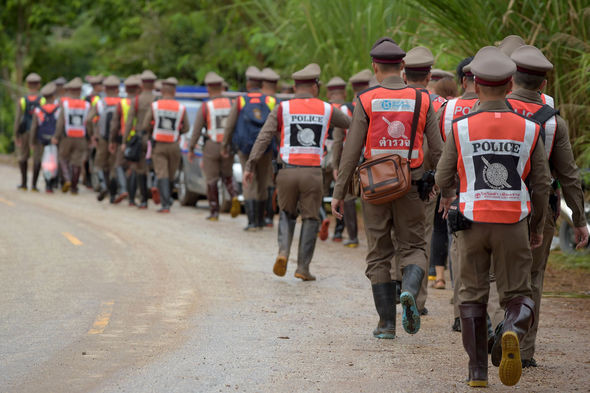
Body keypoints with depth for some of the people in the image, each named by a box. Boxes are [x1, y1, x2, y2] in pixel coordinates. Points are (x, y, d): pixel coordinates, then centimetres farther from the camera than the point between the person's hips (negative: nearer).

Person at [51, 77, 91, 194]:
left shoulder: (65, 104, -6)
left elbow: (60, 122, -9)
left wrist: (56, 137, -3)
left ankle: (67, 179, -5)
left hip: (67, 138, -1)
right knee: (77, 163, 7)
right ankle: (74, 187, 8)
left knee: (63, 159, 15)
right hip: (81, 139, 1)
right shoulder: (86, 105, -3)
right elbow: (89, 123, -5)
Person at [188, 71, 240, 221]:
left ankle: (214, 212, 8)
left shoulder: (205, 107, -7)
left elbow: (197, 130, -4)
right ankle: (234, 198, -8)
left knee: (212, 181, 7)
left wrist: (191, 148, 5)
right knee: (227, 176, 19)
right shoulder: (231, 104, 0)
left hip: (211, 147, -3)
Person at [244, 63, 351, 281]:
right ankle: (303, 267, 6)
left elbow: (263, 138, -4)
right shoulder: (326, 109, 7)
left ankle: (283, 251, -3)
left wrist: (250, 166, -4)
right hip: (312, 173, -1)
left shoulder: (282, 109, 3)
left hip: (287, 171, 1)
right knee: (310, 219, 10)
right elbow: (348, 123, 27)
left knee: (287, 214, 20)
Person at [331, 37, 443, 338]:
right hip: (410, 189, 1)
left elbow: (351, 151, -7)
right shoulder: (422, 100, 0)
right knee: (413, 248, 12)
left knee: (379, 256, 9)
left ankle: (386, 323, 7)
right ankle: (410, 291, -19)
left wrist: (338, 193, -1)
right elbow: (437, 150, 0)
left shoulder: (366, 101, -5)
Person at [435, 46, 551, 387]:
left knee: (473, 297, 11)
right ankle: (512, 333, -26)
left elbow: (444, 178, 2)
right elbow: (541, 184, -1)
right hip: (513, 225, 0)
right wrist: (538, 227, 13)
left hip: (472, 222, 0)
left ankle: (478, 371, 9)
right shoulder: (529, 129, -2)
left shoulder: (461, 128, -4)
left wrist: (448, 196, 26)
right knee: (518, 295, 7)